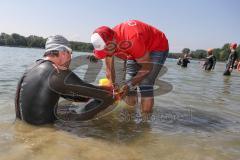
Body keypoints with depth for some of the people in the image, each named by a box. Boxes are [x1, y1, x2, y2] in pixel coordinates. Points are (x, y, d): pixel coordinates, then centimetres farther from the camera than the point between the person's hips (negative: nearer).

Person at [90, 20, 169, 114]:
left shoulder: (132, 39, -41)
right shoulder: (105, 43, -18)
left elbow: (146, 67, -28)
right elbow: (109, 70, -5)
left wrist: (130, 85, -28)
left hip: (157, 48, -6)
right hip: (135, 52, 7)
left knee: (145, 85, -20)